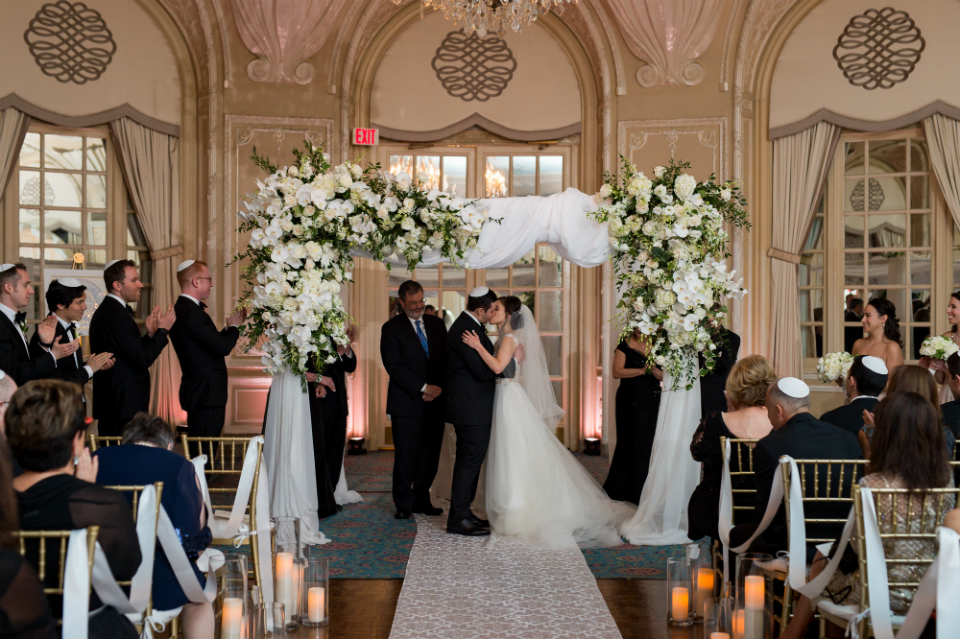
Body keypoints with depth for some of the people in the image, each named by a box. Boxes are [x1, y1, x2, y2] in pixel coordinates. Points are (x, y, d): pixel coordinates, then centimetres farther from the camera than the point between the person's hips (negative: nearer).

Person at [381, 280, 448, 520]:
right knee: (406, 456, -1)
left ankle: (421, 501, 19)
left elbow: (447, 358, 11)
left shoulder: (437, 324, 13)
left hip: (435, 401, 4)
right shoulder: (391, 329, -1)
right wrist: (423, 388, -14)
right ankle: (403, 504, 12)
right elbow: (394, 365, -10)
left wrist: (439, 387, -5)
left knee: (430, 456, 7)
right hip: (406, 403, -4)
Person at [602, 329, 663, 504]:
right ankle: (622, 489, 12)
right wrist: (642, 370, -16)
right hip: (630, 401, -3)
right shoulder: (625, 346, -1)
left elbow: (664, 376, 5)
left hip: (652, 402, 3)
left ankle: (644, 489, 11)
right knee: (630, 442, 1)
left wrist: (653, 369, -16)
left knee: (649, 442, 1)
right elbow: (616, 372, -12)